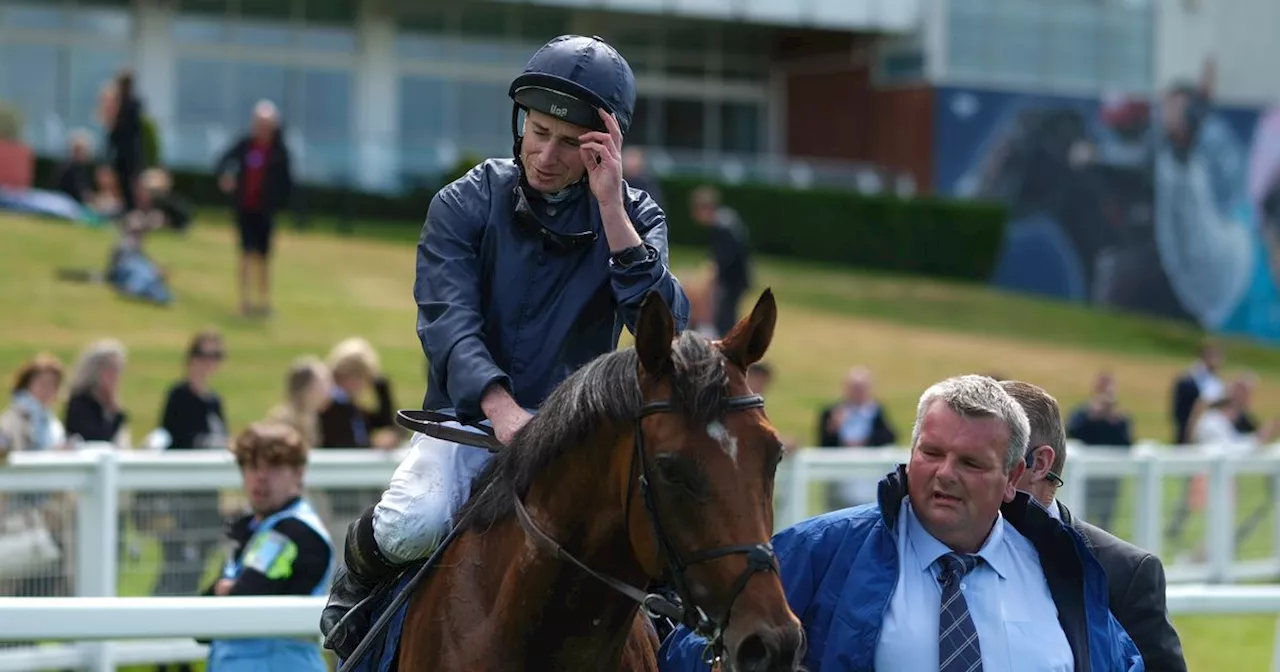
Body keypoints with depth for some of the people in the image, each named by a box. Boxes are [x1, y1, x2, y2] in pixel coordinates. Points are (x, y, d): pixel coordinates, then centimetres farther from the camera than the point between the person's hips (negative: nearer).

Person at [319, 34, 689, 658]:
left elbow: (666, 330, -16)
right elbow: (447, 320, -17)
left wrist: (611, 208, -23)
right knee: (410, 525, -30)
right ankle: (357, 582, 5)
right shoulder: (467, 204, -3)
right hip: (469, 419, -2)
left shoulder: (634, 216, 1)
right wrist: (501, 407, -36)